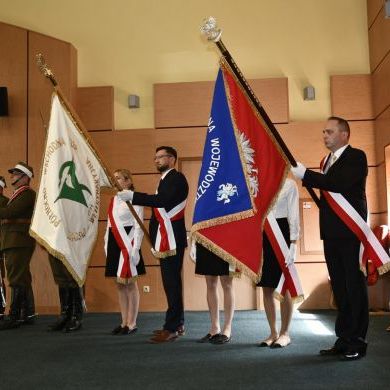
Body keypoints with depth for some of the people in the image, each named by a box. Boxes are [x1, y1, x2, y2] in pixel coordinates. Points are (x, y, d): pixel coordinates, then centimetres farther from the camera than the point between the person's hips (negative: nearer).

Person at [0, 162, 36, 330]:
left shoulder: (28, 193, -8)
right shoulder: (17, 195, 23)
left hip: (20, 241, -10)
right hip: (14, 241, 10)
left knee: (17, 279, -11)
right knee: (22, 278, 11)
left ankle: (15, 317, -10)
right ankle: (28, 314, 17)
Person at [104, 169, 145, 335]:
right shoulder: (114, 199, 16)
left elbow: (139, 226, -12)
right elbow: (110, 224, 17)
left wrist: (135, 248, -18)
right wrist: (107, 244, 12)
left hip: (128, 244, -7)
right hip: (115, 244, 8)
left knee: (130, 283, -2)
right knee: (120, 284, 10)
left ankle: (132, 323, 7)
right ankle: (124, 322, 18)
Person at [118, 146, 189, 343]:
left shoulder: (176, 178, -8)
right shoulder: (166, 179, 21)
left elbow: (161, 200, -24)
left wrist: (132, 196, -25)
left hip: (172, 239, -10)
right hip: (166, 240, 10)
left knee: (172, 282, -10)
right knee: (172, 282, 12)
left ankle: (172, 328, -8)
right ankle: (177, 323, 20)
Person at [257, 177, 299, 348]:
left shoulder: (289, 184, 1)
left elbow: (293, 215, -4)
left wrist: (293, 243, -11)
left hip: (281, 232, -4)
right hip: (261, 234, 4)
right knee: (267, 288, 6)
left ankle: (284, 333, 11)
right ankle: (273, 333, 15)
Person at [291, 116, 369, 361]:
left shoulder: (356, 157, -6)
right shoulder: (328, 160, 18)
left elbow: (340, 184, -23)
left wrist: (304, 174, -22)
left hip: (350, 232, -8)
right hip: (332, 233, 8)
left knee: (354, 286, -1)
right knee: (340, 288, 12)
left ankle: (357, 343, 8)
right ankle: (344, 340, 21)